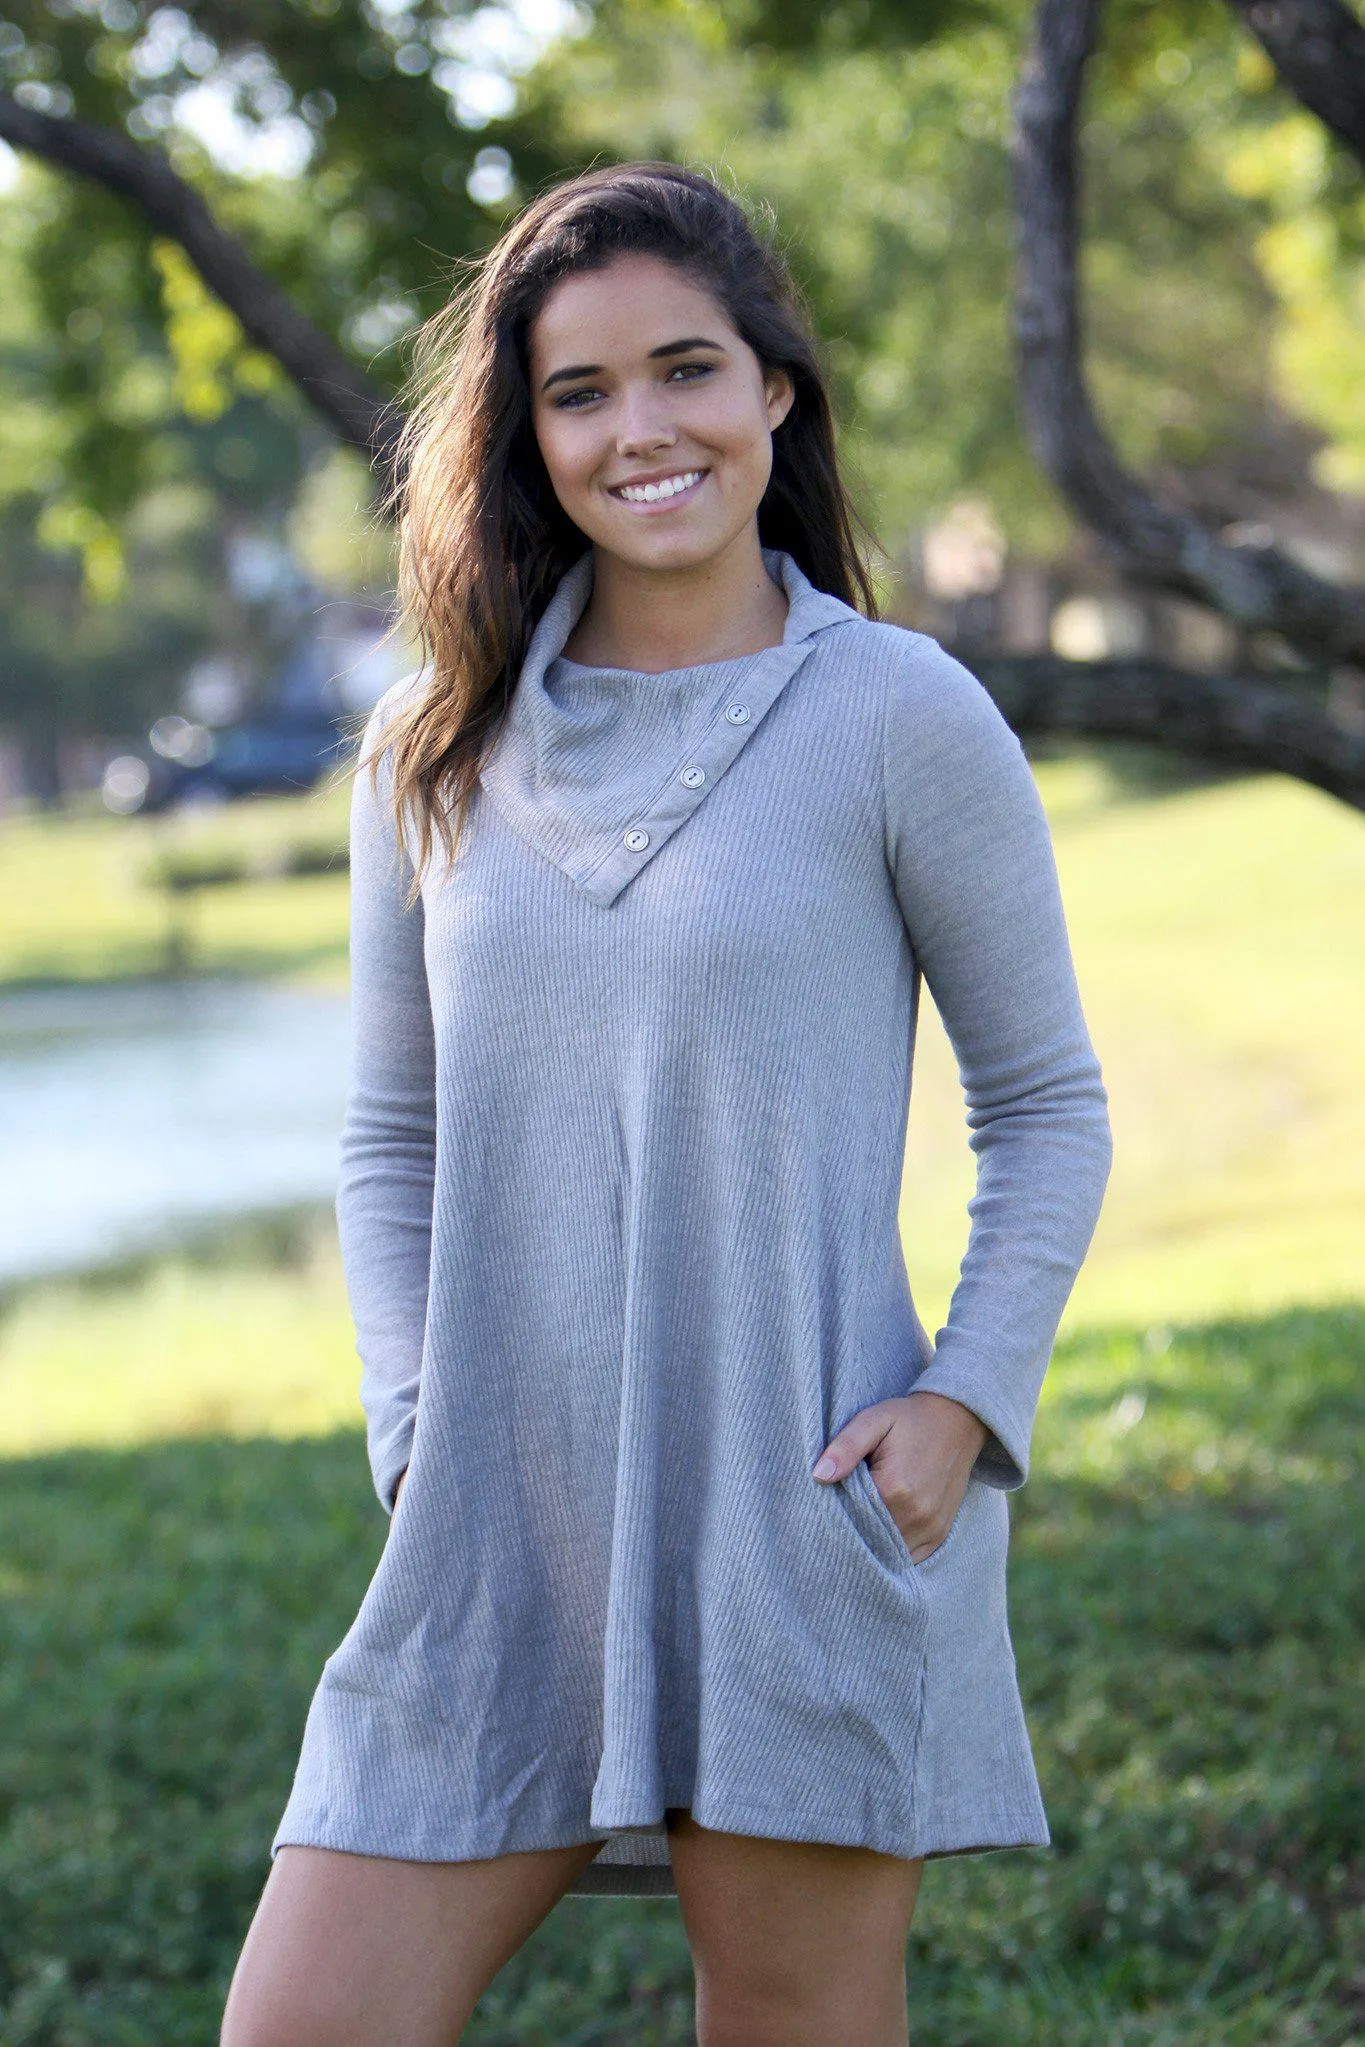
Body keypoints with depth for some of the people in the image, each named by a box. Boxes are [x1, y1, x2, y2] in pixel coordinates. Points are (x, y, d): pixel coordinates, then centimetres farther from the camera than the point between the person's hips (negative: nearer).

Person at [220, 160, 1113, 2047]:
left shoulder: (900, 716, -2)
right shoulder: (442, 749, 9)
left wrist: (966, 1407, -8)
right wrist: (412, 1433, 3)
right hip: (496, 1546, 4)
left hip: (798, 1524, -3)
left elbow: (1048, 1108, 4)